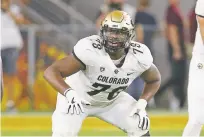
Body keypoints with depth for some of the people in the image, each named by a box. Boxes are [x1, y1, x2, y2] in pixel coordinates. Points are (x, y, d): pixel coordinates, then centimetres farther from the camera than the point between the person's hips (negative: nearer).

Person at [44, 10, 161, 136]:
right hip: (78, 97, -4)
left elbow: (154, 80, 0)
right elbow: (51, 72, -38)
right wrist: (69, 93, -55)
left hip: (112, 100, 4)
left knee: (140, 126, -11)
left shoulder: (139, 56, -22)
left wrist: (141, 104, -17)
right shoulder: (89, 50, -36)